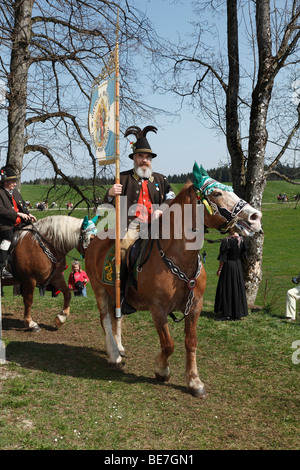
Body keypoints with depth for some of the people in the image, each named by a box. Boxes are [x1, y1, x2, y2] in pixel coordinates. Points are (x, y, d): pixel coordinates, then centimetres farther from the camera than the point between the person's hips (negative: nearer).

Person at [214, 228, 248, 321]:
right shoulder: (241, 240, 0)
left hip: (228, 265, -6)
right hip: (238, 265, 6)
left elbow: (223, 257, -14)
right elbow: (243, 255, 9)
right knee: (238, 289, 11)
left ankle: (226, 314, 3)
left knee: (226, 289, 2)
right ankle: (237, 313, 16)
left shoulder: (226, 241, -16)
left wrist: (219, 269, -7)